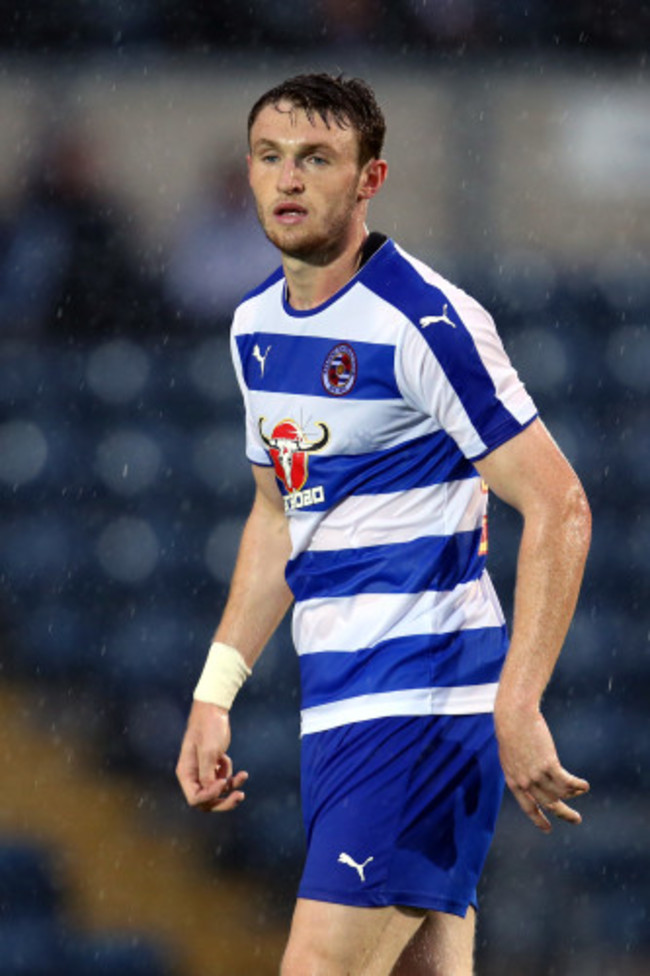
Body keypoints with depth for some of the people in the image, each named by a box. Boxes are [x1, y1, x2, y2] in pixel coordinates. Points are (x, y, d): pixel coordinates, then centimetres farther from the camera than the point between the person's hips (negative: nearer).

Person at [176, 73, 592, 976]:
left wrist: (517, 708, -24)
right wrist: (216, 693, 18)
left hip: (425, 699, -8)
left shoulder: (424, 321, -13)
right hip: (333, 700, 8)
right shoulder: (257, 325, 12)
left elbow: (558, 508, -16)